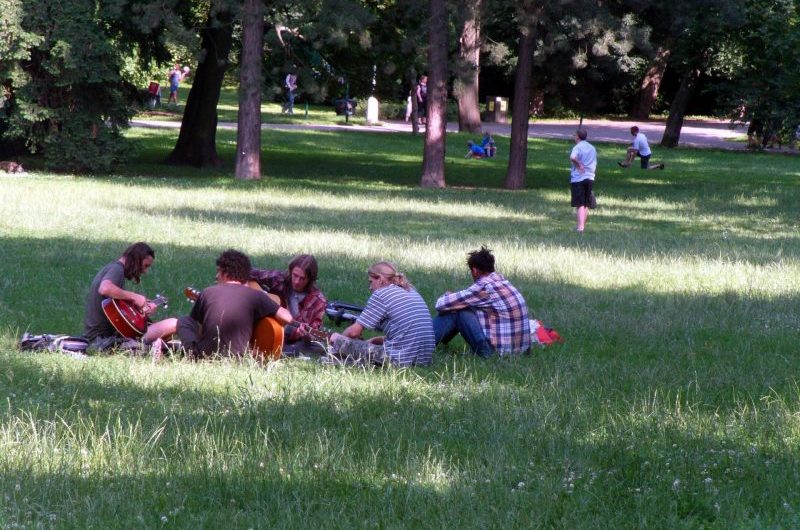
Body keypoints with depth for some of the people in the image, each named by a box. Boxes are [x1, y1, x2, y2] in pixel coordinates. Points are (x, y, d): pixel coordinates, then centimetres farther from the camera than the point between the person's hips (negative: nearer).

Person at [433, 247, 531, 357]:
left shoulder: (484, 286, -15)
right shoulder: (503, 281, 9)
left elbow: (441, 304, -10)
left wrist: (447, 295, 13)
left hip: (496, 351, -9)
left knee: (454, 311, -1)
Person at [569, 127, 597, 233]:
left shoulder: (578, 147, -10)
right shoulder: (592, 148, 13)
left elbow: (572, 157, -32)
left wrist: (578, 165, -17)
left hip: (578, 178, -6)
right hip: (590, 178, 6)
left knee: (580, 204, -6)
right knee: (586, 204, 14)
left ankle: (580, 226, -15)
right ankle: (582, 224, 20)